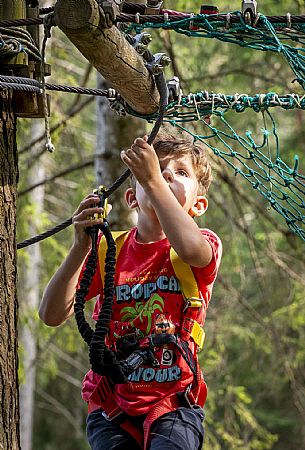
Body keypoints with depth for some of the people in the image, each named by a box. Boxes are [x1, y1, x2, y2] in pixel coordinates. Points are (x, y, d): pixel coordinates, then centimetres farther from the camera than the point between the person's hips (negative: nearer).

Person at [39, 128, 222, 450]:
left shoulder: (205, 245, -1)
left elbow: (190, 249, -29)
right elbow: (52, 314, -4)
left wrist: (154, 180, -25)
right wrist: (81, 247, -16)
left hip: (174, 405, -2)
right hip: (111, 407, 2)